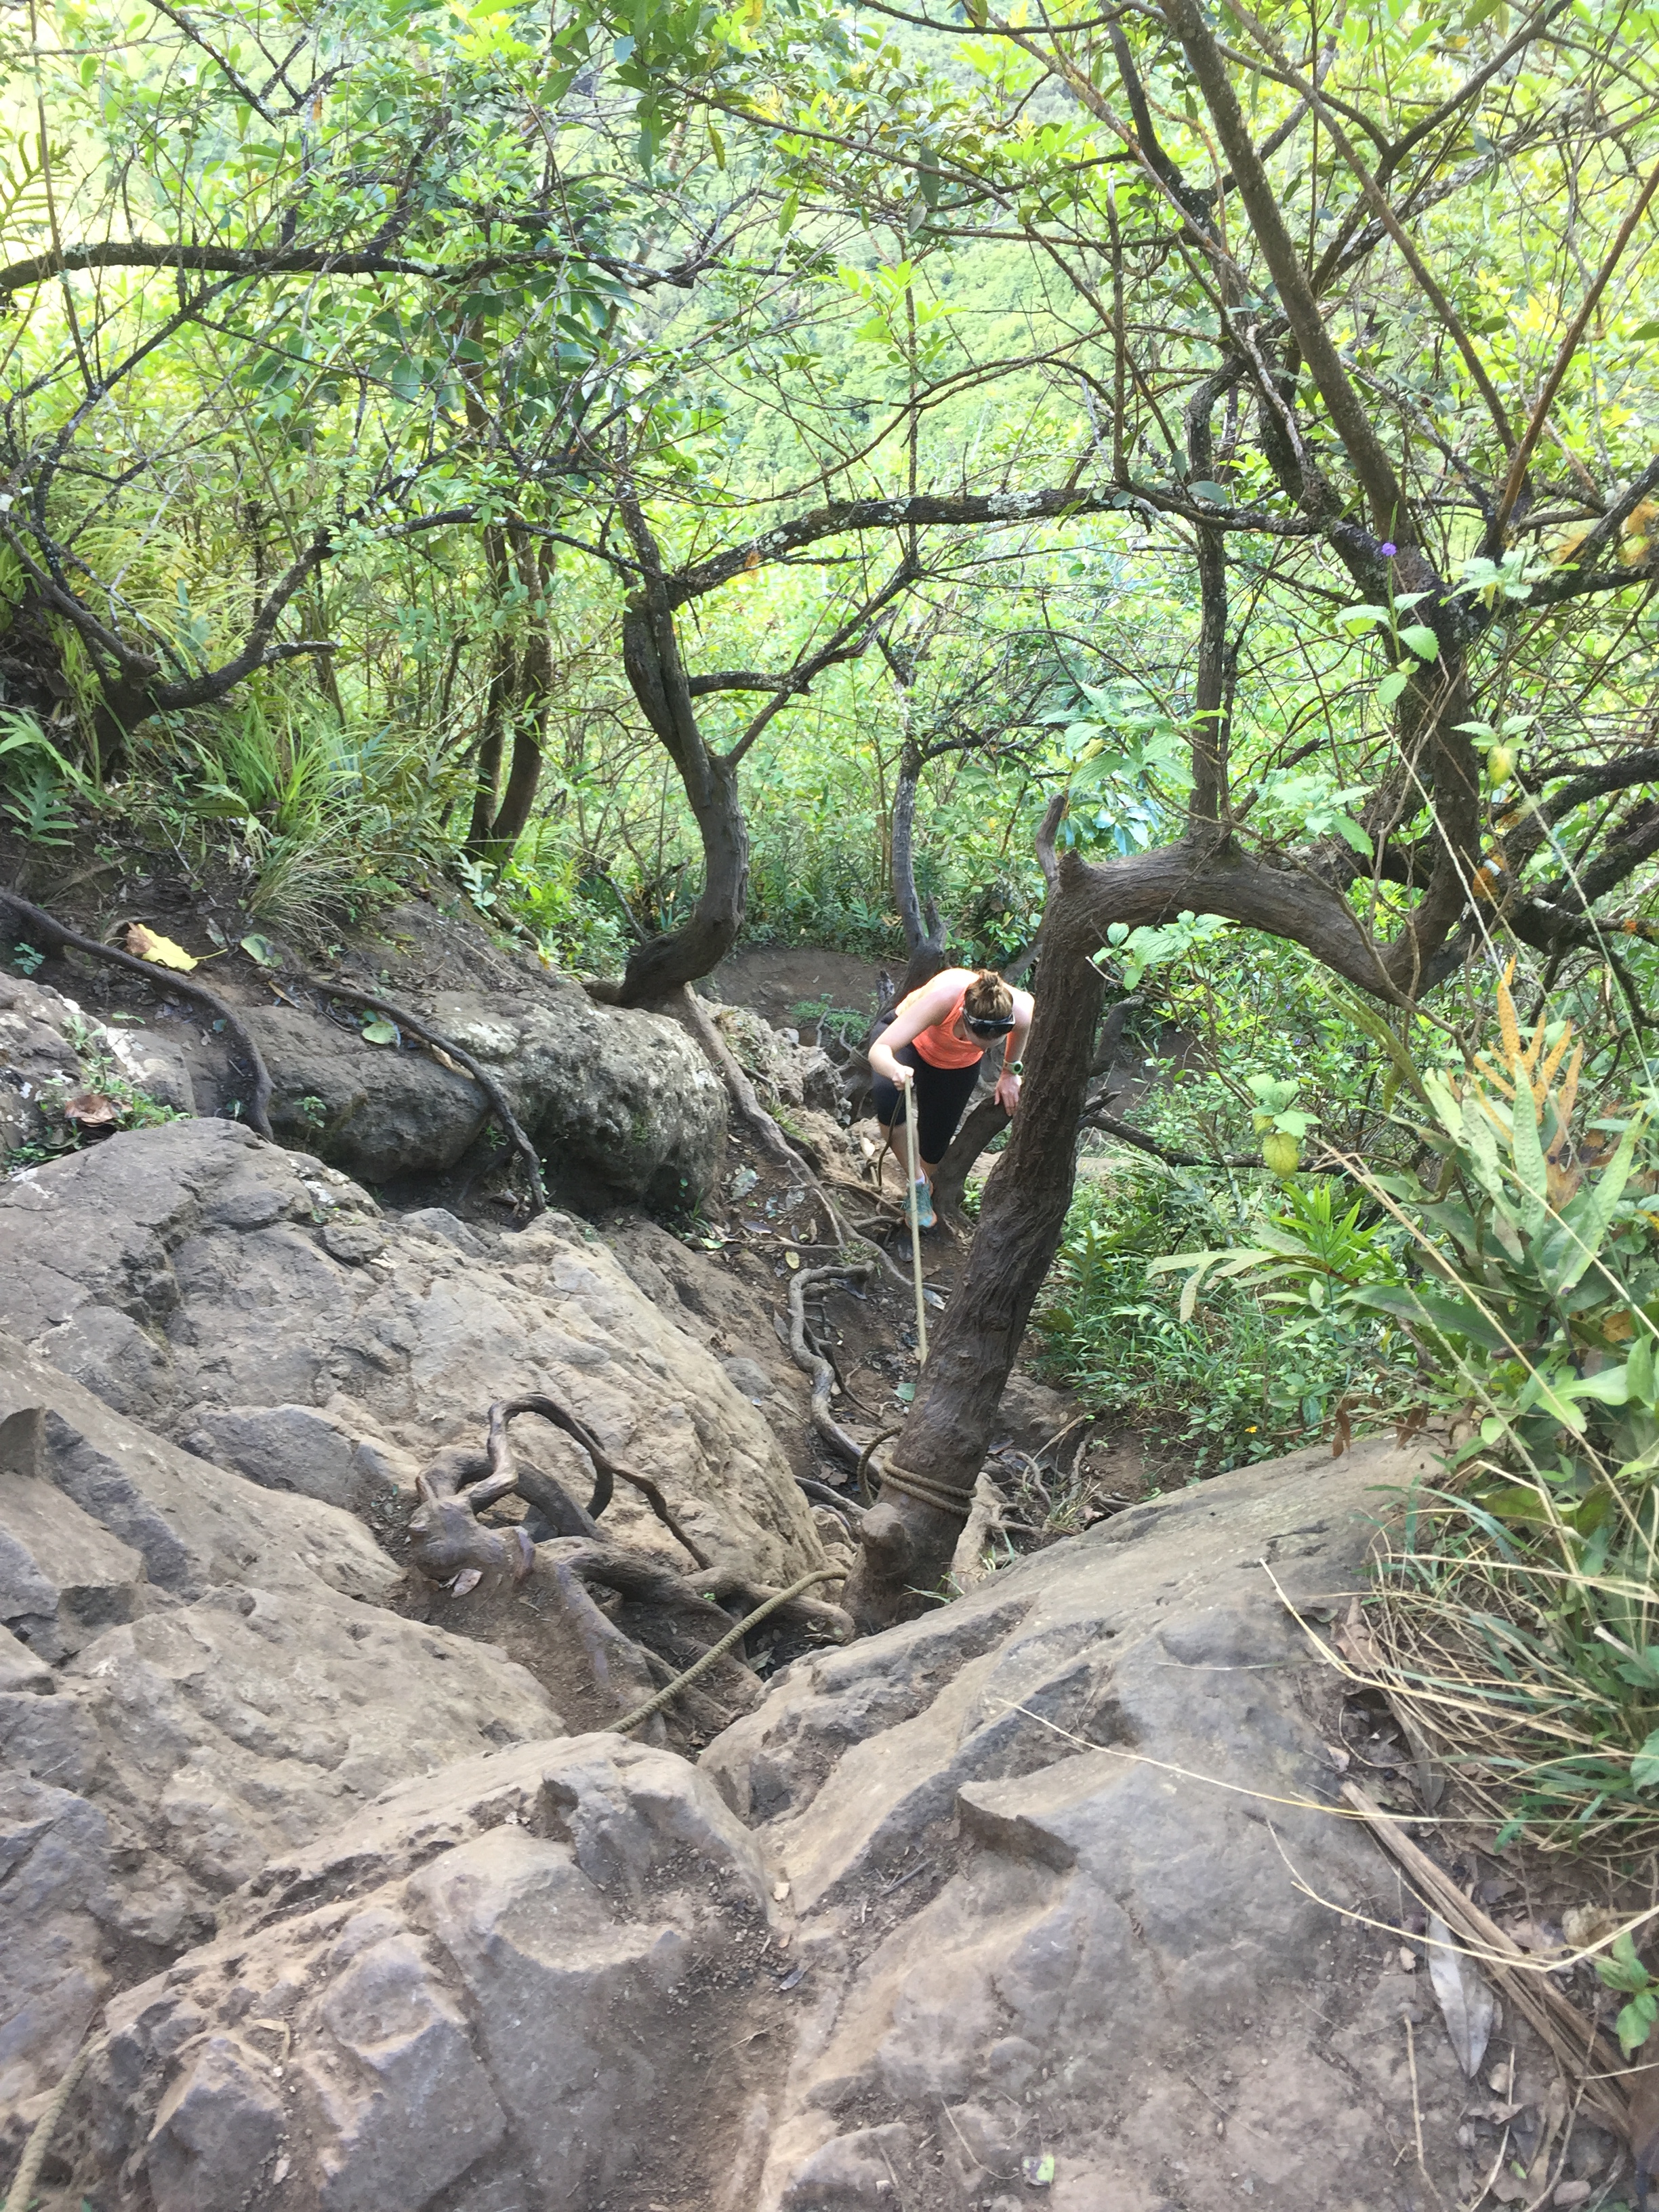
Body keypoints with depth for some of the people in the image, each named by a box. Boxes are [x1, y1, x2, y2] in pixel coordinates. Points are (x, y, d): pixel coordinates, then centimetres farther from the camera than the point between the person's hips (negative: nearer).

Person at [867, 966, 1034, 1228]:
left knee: (933, 1149, 5)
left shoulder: (1022, 1012, -36)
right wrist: (896, 1070, -69)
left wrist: (1009, 1073, 5)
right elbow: (879, 1050, -48)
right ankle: (917, 1179, -12)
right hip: (911, 1041, -3)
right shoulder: (942, 997, -46)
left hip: (958, 1065, 3)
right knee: (886, 1094, -35)